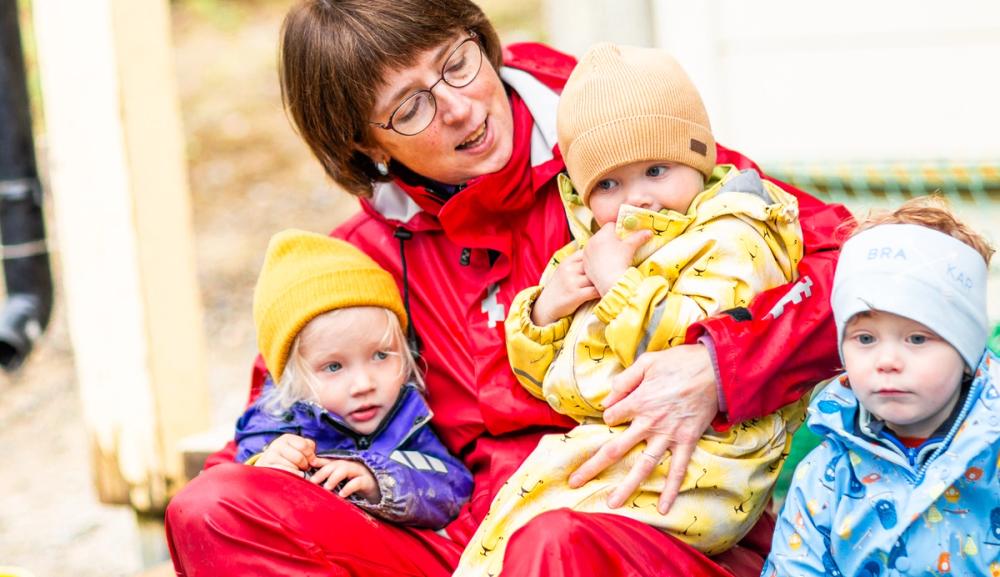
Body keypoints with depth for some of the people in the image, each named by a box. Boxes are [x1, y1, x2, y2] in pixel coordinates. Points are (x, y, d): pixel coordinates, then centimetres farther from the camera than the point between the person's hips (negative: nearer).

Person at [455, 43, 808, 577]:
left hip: (697, 469, -8)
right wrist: (543, 311, 2)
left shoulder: (730, 242, -4)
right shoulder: (591, 255, 20)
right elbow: (546, 378, 22)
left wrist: (619, 283, -16)